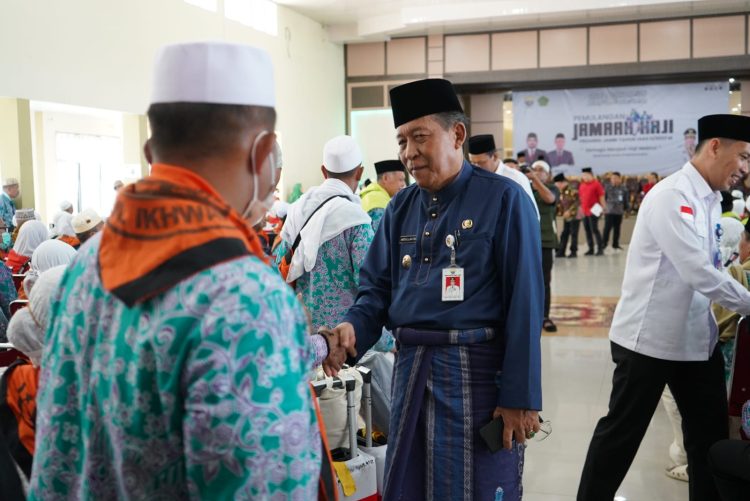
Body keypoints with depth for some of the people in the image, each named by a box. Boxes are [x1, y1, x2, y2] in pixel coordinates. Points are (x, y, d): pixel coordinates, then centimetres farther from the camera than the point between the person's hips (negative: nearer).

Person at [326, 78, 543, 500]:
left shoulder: (503, 199, -9)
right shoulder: (401, 208, 9)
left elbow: (525, 304, -12)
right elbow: (377, 287, 11)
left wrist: (520, 397, -14)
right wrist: (354, 330, -11)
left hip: (478, 369, -5)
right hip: (412, 368, 6)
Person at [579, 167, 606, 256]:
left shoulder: (596, 184, -6)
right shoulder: (581, 185, 13)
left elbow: (601, 197, -7)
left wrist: (603, 207, -11)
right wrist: (581, 209, 18)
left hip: (593, 211, -7)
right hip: (585, 212, 7)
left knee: (594, 230, -8)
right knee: (587, 230, 8)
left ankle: (600, 249, -2)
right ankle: (591, 249, 16)